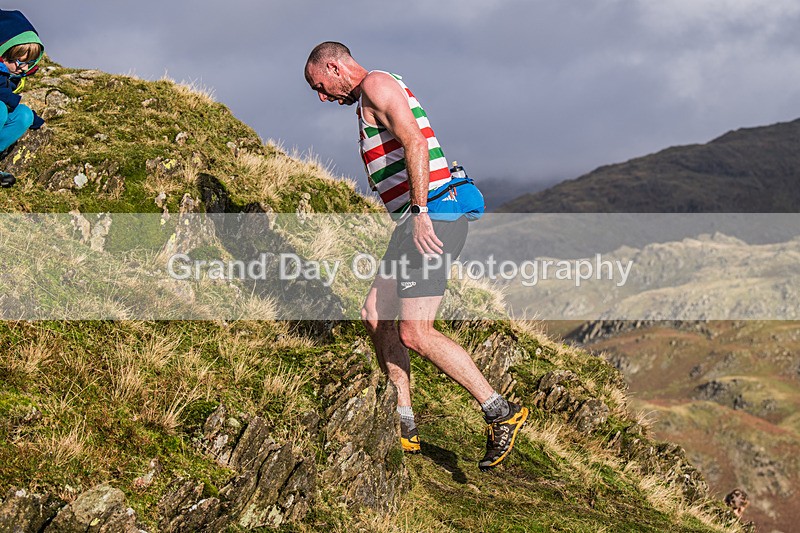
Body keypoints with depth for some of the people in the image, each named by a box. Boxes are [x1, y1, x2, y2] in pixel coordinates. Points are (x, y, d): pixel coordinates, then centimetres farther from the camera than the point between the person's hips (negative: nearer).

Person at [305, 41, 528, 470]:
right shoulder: (370, 100, 26)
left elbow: (415, 144, -20)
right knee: (375, 315, 11)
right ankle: (404, 426, 14)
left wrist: (420, 212, -27)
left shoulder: (376, 84, -6)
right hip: (425, 221, 11)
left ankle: (501, 413, -7)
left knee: (414, 334, -13)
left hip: (431, 218, -11)